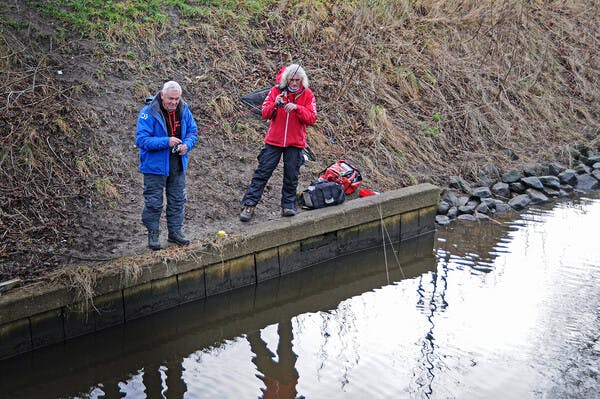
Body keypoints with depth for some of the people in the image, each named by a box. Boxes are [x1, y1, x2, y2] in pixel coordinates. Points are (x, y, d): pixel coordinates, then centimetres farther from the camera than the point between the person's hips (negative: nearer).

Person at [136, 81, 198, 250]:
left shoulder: (184, 110, -2)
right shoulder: (148, 113, -18)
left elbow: (193, 131, 10)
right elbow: (141, 139, -21)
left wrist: (187, 144, -12)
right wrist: (166, 142, -29)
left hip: (178, 165, 5)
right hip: (155, 165, -5)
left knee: (177, 200, 14)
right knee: (153, 202, 3)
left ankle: (175, 231, 28)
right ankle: (153, 233, 18)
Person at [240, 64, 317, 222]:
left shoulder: (307, 95, -1)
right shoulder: (276, 90, 0)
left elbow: (312, 119, -9)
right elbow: (265, 113, -4)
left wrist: (297, 108, -23)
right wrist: (275, 105, -23)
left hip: (295, 143, 0)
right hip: (274, 140, 0)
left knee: (291, 175, 6)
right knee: (262, 172, -1)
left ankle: (288, 204, 20)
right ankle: (249, 205, 3)